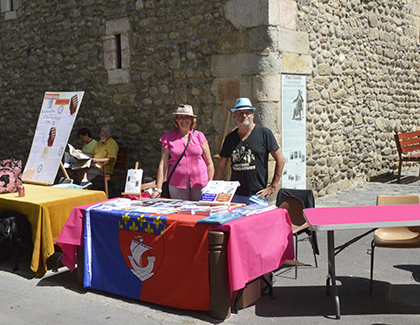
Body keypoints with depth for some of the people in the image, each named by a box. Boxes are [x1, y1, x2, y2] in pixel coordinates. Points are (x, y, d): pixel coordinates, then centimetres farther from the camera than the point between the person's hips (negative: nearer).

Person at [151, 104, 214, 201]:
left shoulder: (199, 136, 6)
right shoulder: (168, 137, 5)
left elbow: (209, 163, 7)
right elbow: (163, 164, 1)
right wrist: (158, 188, -6)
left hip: (200, 184, 1)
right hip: (177, 185, 0)